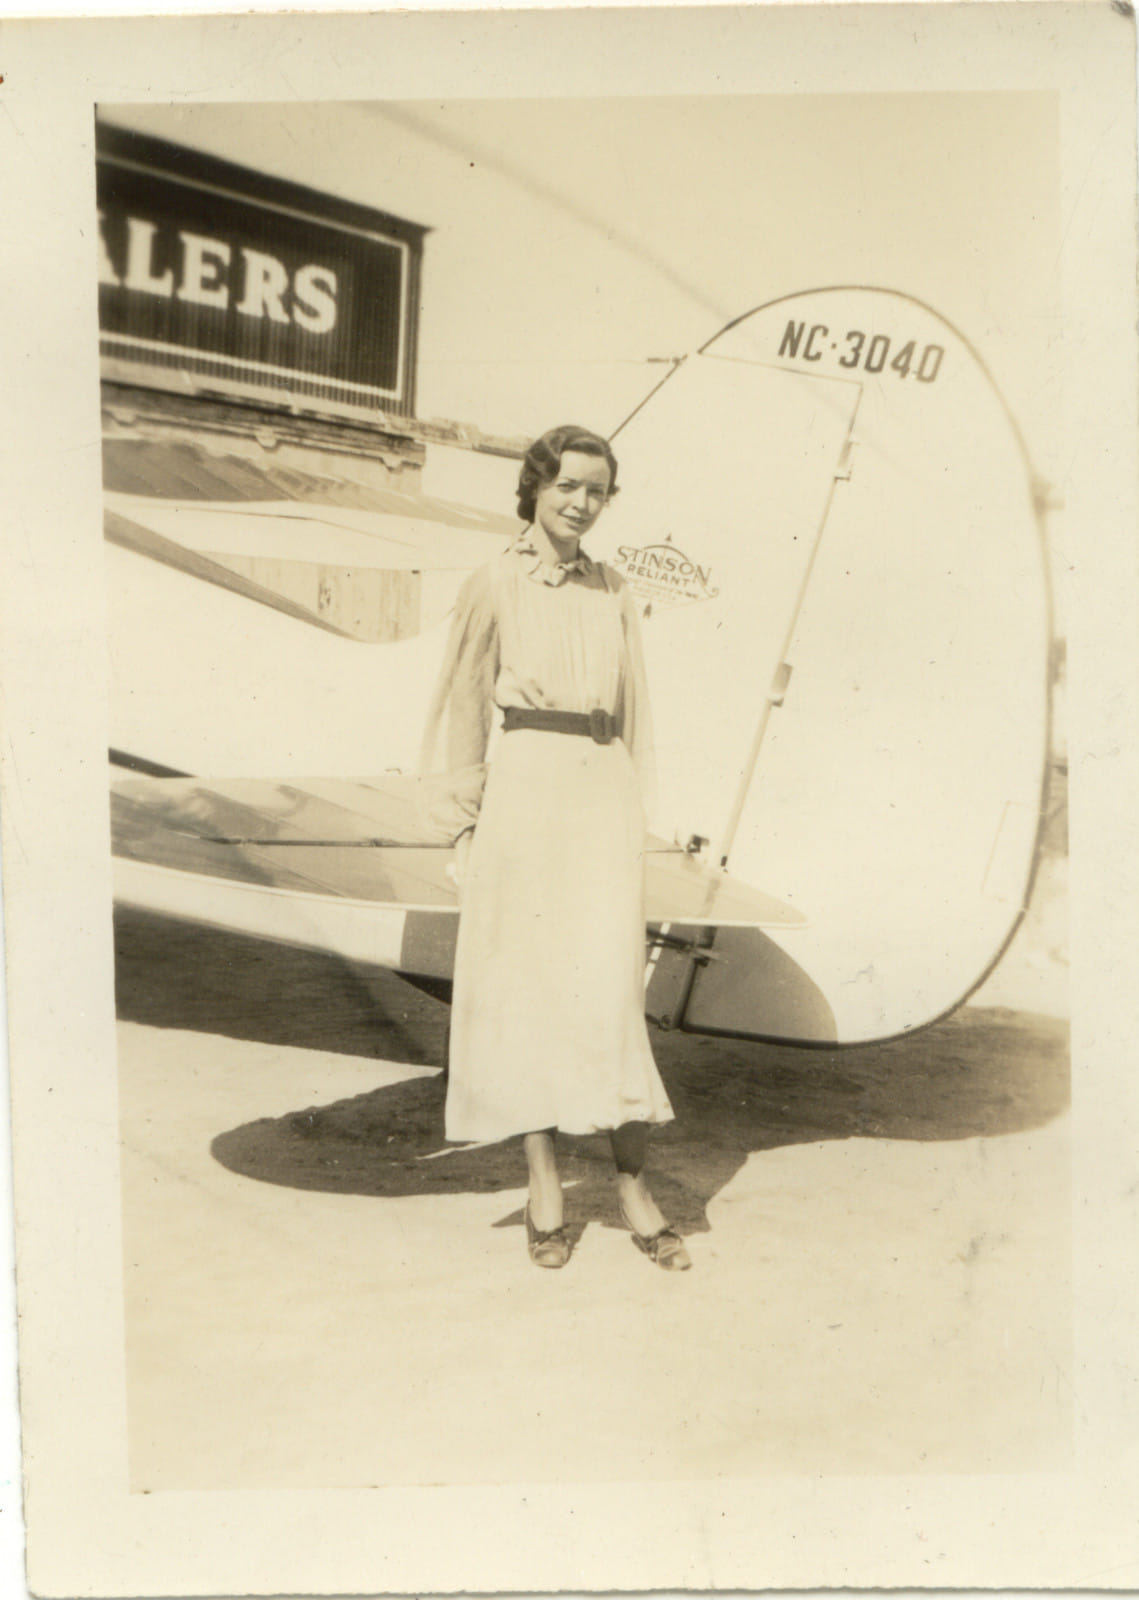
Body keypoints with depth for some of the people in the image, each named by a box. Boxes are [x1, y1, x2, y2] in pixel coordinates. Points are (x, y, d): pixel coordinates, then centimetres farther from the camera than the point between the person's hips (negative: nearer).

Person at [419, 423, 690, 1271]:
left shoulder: (615, 594, 13)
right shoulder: (495, 585, 3)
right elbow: (465, 705, 3)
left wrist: (635, 812, 11)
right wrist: (463, 819, -2)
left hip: (602, 796, 3)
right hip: (522, 793, -2)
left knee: (611, 985, -3)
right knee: (526, 983, 1)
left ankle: (634, 1181, 4)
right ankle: (545, 1183, 11)